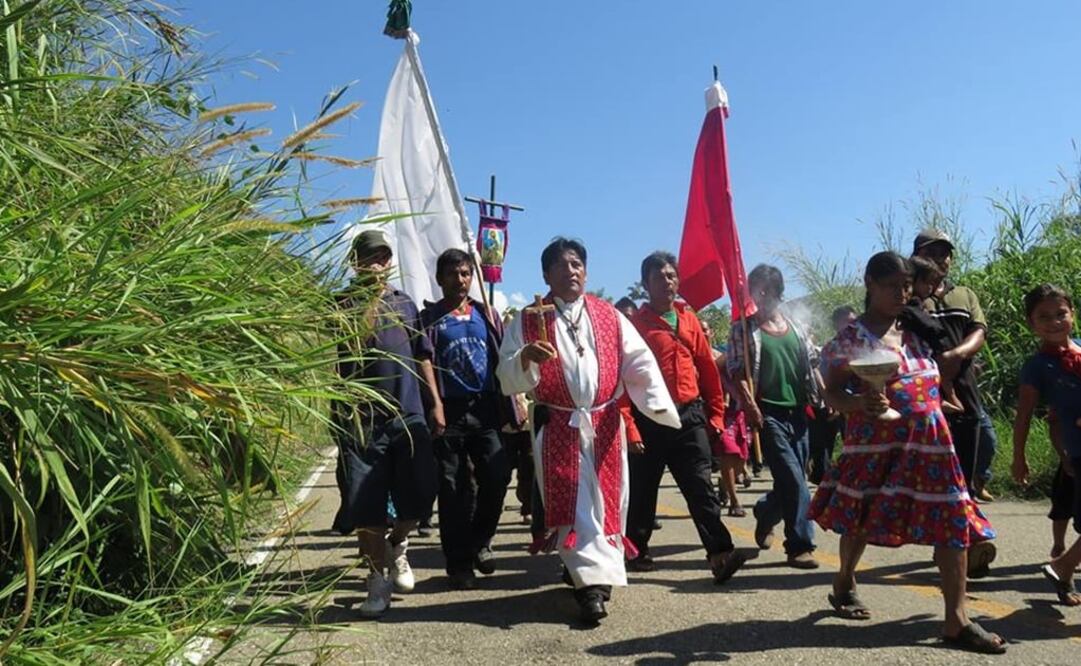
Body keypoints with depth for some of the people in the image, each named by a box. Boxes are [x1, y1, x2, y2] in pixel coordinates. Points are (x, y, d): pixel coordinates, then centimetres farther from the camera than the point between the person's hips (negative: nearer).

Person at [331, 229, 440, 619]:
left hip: (409, 415, 3)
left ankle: (397, 546, 32)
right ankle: (379, 576, 17)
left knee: (418, 496, 2)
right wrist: (371, 298, -17)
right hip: (361, 418, -3)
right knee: (366, 504, 1)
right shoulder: (344, 305, 3)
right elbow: (353, 345, -15)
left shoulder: (406, 304, 14)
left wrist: (435, 403, 14)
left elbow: (422, 358, 17)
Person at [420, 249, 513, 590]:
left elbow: (503, 360, 13)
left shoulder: (486, 315, 14)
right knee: (453, 488, 2)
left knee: (497, 475, -7)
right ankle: (459, 562, 14)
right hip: (449, 412, -2)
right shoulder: (428, 319, 5)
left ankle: (479, 541, 17)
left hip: (486, 408, 2)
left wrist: (507, 408, 6)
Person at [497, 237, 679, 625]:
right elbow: (507, 377, -4)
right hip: (556, 427, -2)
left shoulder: (610, 317, 8)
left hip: (605, 424, 3)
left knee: (608, 500, 8)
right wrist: (525, 357, -26)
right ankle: (593, 582, -2)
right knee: (573, 505, -5)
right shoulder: (528, 321, 2)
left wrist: (658, 403, -12)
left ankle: (597, 572, 26)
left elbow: (640, 363, 3)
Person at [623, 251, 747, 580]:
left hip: (690, 416, 3)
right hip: (650, 420, -3)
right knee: (643, 489, 10)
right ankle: (636, 550, 25)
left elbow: (707, 367, 14)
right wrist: (628, 426, -11)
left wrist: (715, 413, 11)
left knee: (701, 487, -2)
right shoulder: (636, 323, -4)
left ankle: (720, 553, -4)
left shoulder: (689, 319, 10)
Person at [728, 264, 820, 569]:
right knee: (794, 480, -11)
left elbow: (810, 367, 18)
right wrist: (751, 407, -22)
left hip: (798, 413, 6)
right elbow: (736, 374, -10)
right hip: (769, 414, -6)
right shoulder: (743, 330, -2)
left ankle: (764, 516, 38)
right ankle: (800, 546, -2)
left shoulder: (795, 327, 14)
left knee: (791, 481, 12)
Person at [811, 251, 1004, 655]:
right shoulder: (852, 338, -9)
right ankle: (844, 586, 35)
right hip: (877, 444, -5)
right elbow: (832, 394, -14)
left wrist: (938, 404, 15)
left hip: (929, 444, 6)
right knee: (862, 520, 9)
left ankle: (956, 621, 2)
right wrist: (859, 403, -31)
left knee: (954, 522, -2)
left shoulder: (913, 334, 12)